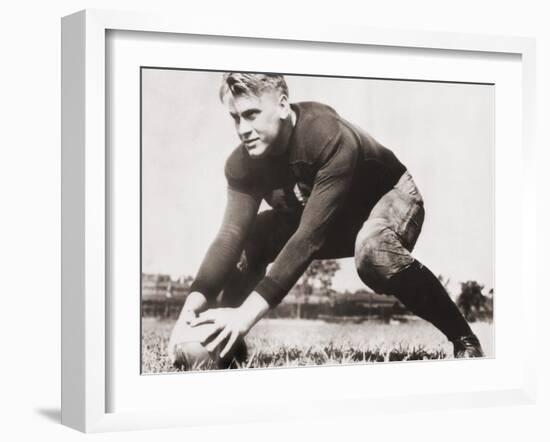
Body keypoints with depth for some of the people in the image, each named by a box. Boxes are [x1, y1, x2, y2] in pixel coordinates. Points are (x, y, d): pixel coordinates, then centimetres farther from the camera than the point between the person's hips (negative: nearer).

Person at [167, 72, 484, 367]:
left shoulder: (331, 138, -38)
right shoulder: (243, 162, -18)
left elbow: (309, 236, -43)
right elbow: (232, 232, -26)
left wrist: (250, 310, -50)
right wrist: (196, 299, -42)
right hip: (330, 220, 6)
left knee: (373, 249, -40)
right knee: (249, 239, -15)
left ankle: (464, 340, -23)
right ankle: (224, 347, -1)